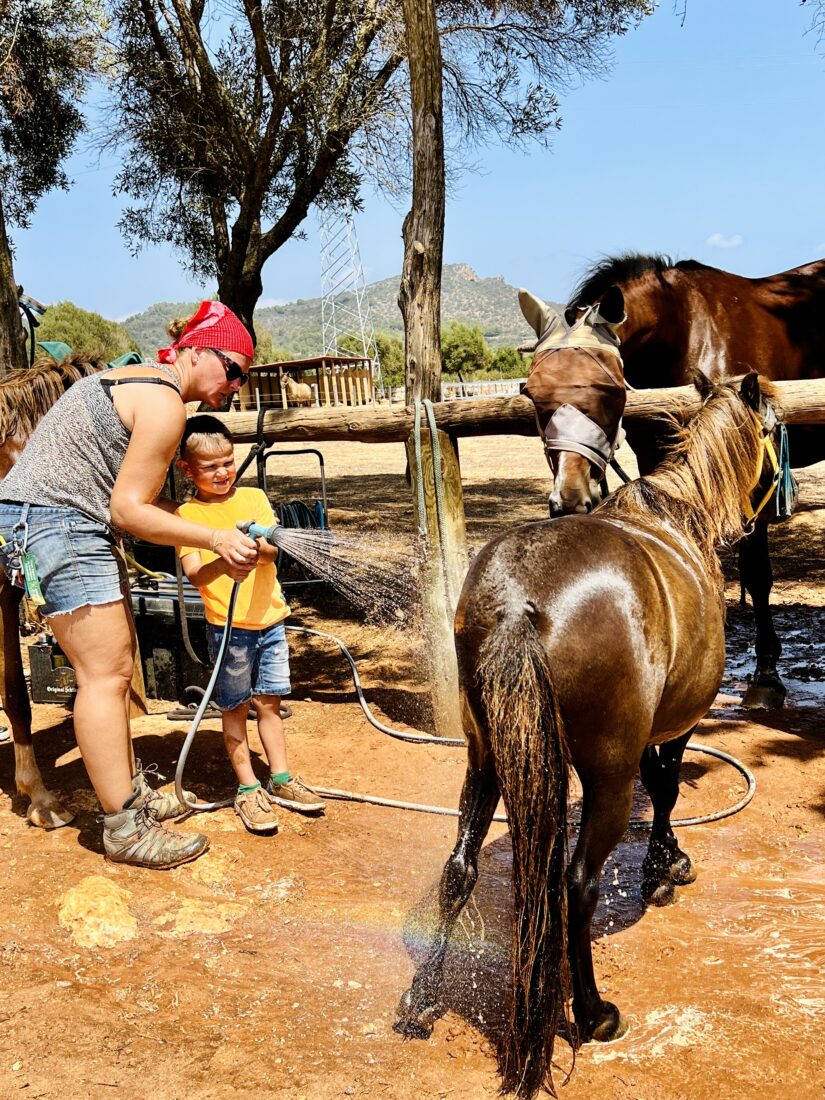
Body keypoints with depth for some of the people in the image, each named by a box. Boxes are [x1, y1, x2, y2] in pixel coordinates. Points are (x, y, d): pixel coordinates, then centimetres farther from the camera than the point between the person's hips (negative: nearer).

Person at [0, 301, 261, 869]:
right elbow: (128, 510, -17)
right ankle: (125, 828, -3)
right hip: (57, 524, -11)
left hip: (57, 522, 11)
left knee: (116, 661, 14)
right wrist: (214, 539, -15)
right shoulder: (164, 403, -15)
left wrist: (214, 527, 9)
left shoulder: (142, 379, 18)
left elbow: (136, 496, 14)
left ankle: (130, 789, 23)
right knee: (106, 672, -9)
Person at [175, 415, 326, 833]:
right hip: (227, 625, -3)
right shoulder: (187, 514, -5)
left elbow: (272, 551, -7)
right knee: (235, 708, 6)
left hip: (269, 618, 3)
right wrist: (224, 565, -37)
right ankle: (248, 788, 17)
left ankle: (280, 780, 25)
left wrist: (257, 546, -30)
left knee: (268, 702, 13)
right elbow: (193, 573, -16)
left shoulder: (253, 497, 4)